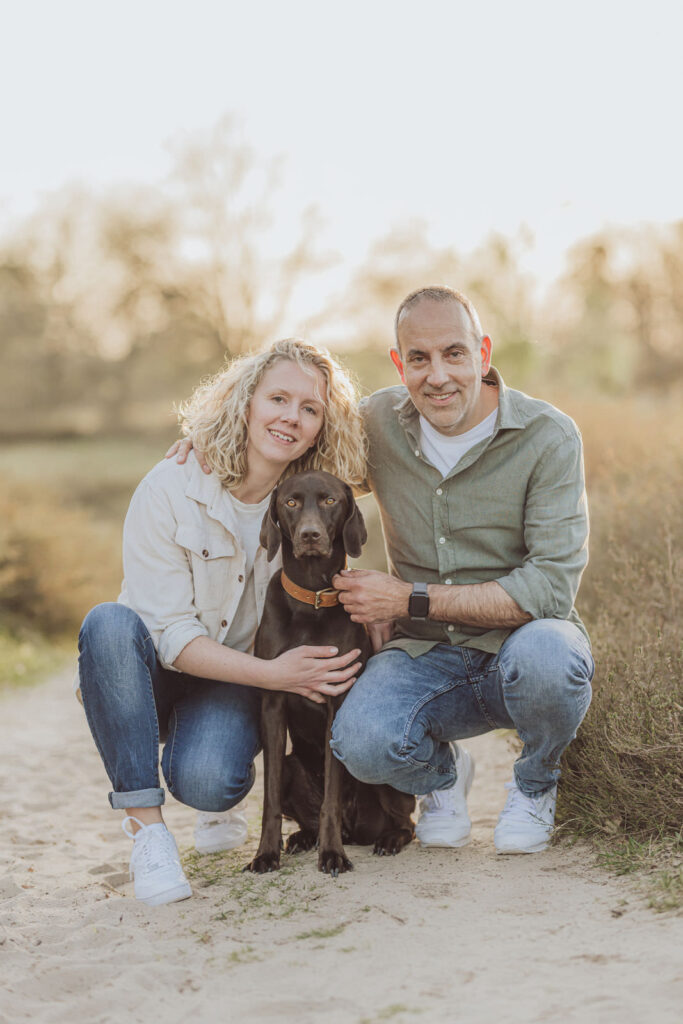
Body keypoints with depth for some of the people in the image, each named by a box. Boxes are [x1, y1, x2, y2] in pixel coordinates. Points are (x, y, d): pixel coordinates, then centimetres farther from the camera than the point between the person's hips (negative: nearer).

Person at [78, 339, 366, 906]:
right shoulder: (171, 488, -17)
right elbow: (167, 633, -20)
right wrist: (272, 673, -30)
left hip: (239, 685, 1)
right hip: (156, 673, 0)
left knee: (206, 781, -31)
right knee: (109, 622, -34)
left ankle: (223, 804, 10)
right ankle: (145, 824, -26)